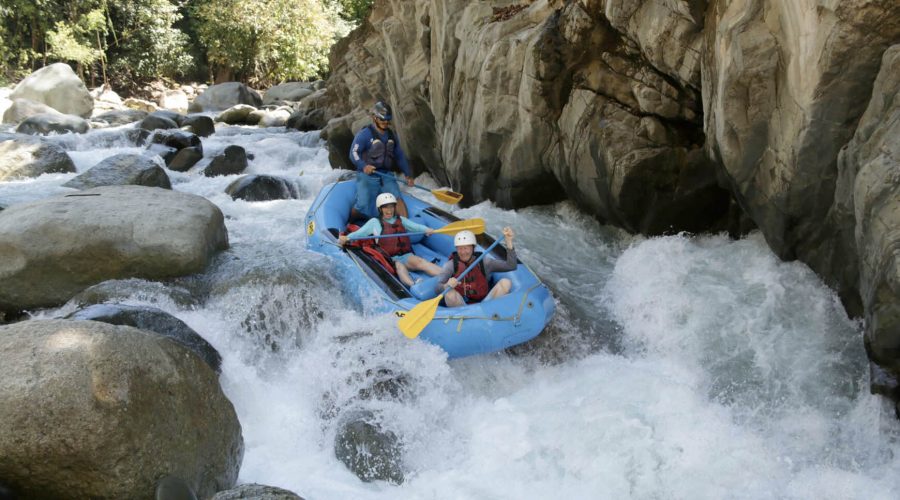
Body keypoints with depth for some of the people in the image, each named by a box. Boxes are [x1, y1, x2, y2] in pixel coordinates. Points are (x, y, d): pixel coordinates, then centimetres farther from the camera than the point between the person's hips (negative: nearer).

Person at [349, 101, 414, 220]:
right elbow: (354, 153, -16)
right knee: (362, 207, -10)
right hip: (367, 176, -5)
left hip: (386, 176, 5)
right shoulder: (364, 134, -7)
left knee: (397, 198, -18)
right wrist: (364, 166, -35)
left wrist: (408, 174, 16)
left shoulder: (391, 135, 15)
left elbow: (400, 156, 23)